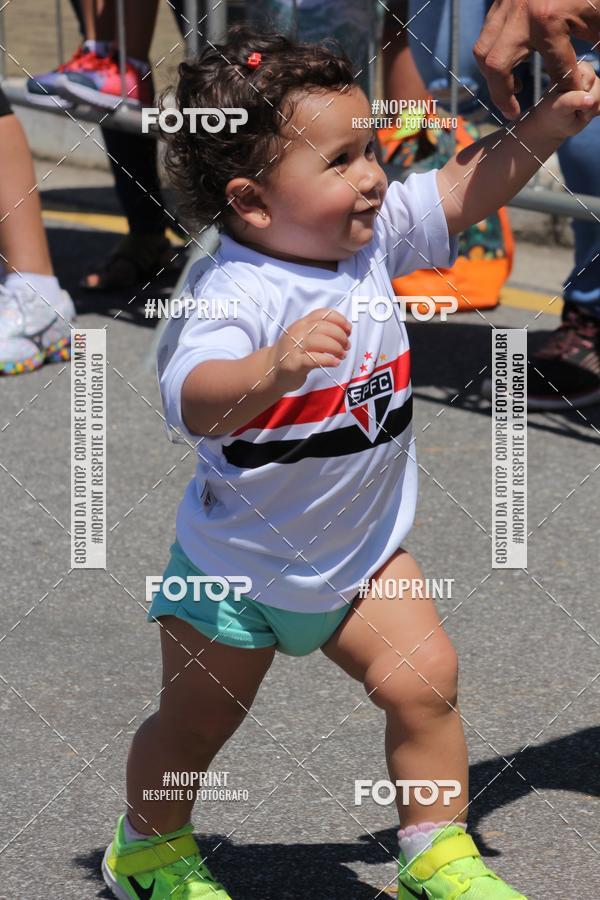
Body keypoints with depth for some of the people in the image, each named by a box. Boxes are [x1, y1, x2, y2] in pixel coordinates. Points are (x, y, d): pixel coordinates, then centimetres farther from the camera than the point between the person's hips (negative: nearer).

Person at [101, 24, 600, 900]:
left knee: (425, 681, -7)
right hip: (236, 568, -5)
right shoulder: (237, 296, -33)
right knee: (195, 722, 13)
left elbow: (466, 189, 4)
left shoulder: (373, 237, -10)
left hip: (363, 550, 6)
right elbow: (194, 400, -50)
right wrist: (274, 367, -68)